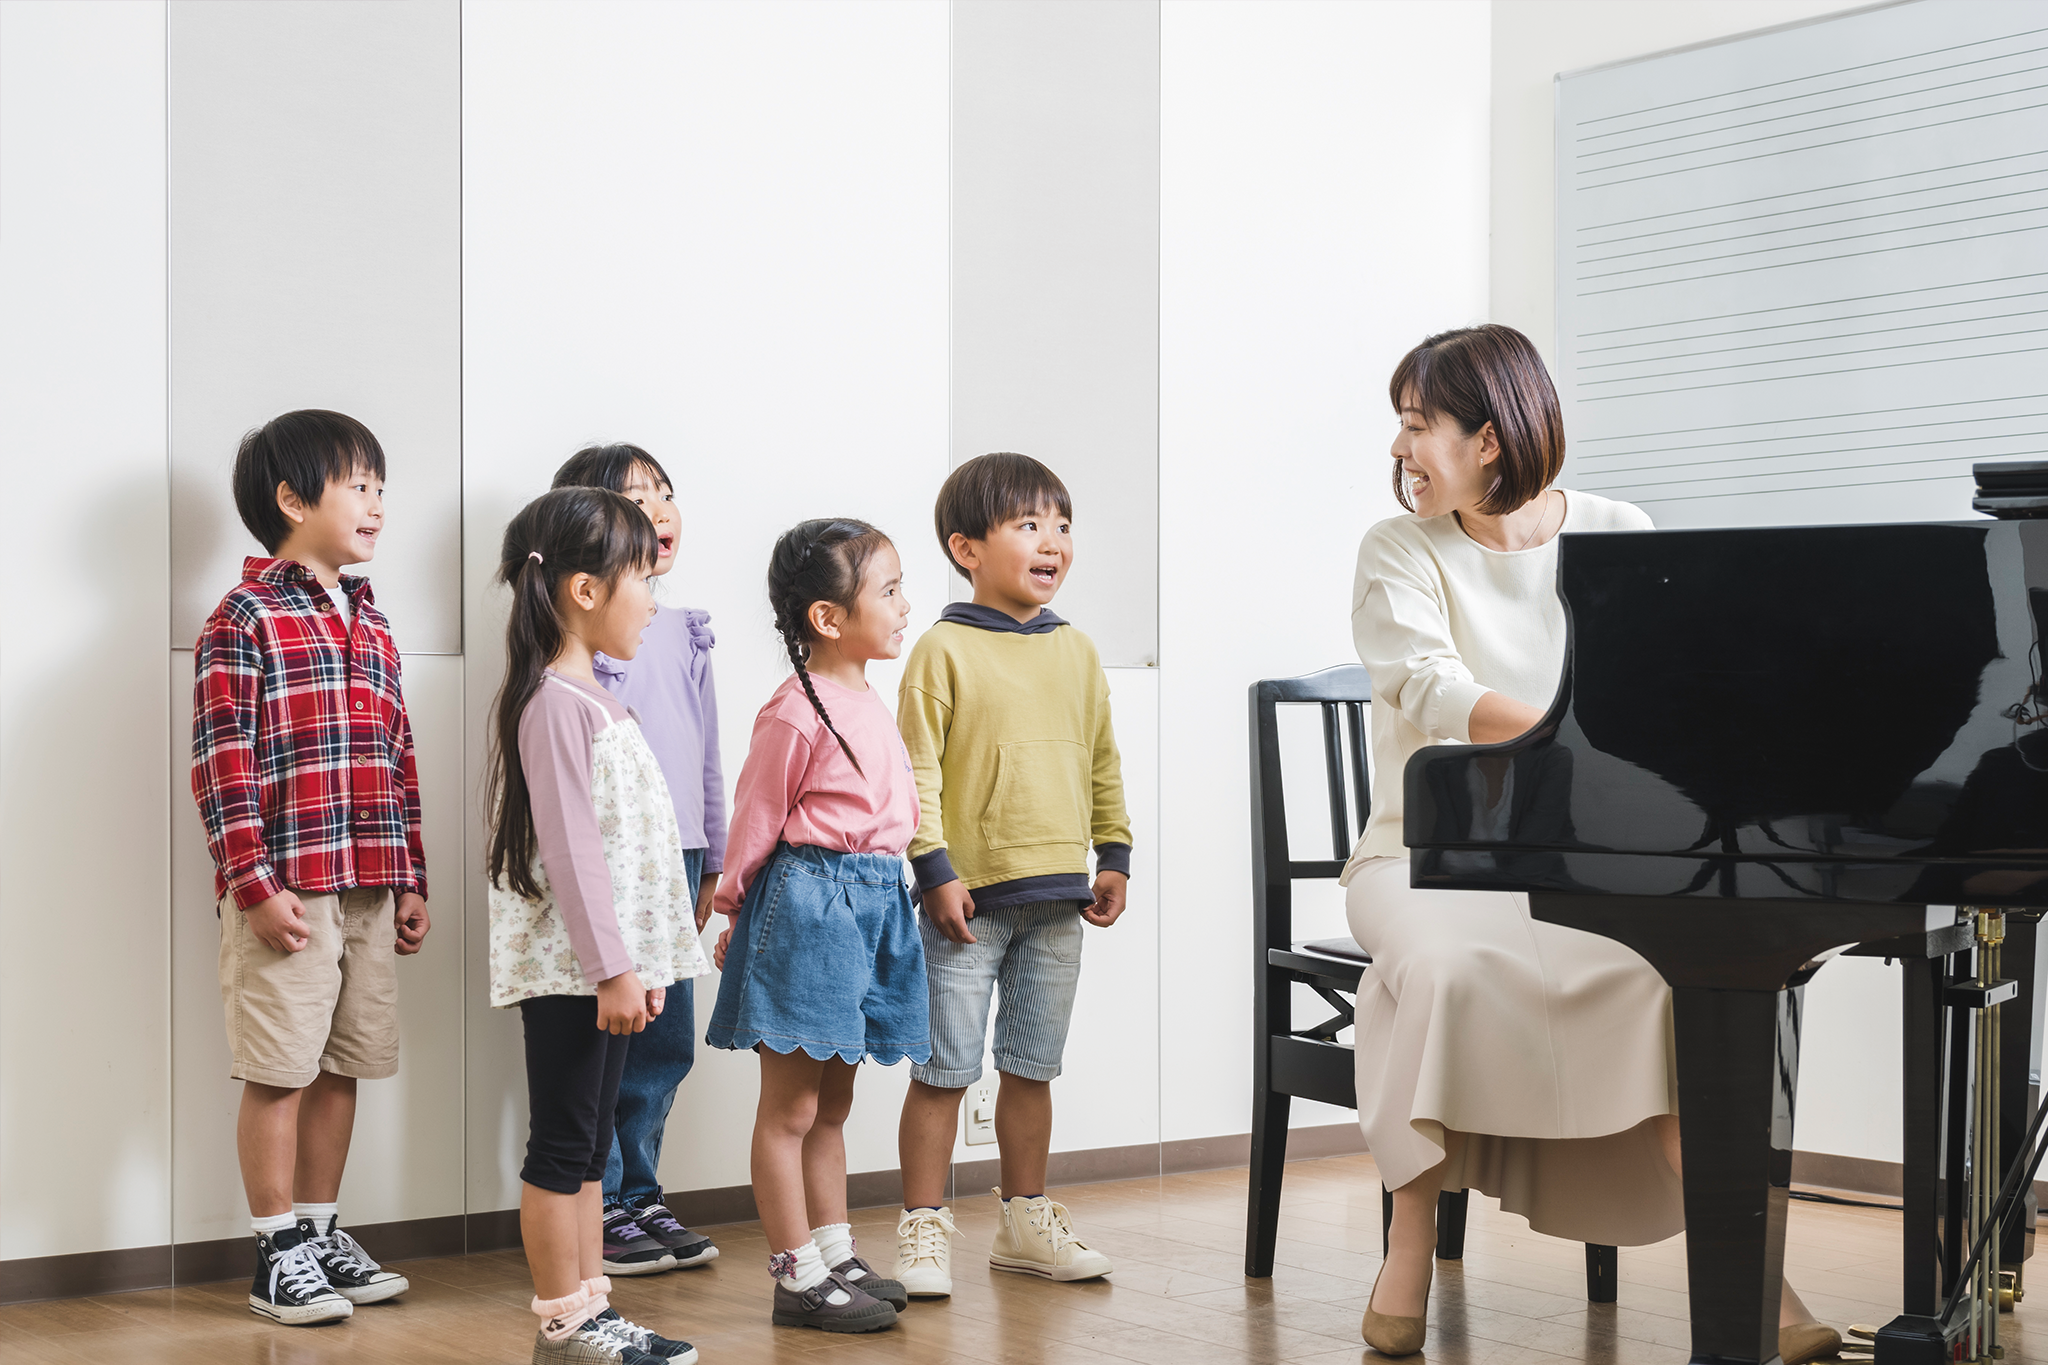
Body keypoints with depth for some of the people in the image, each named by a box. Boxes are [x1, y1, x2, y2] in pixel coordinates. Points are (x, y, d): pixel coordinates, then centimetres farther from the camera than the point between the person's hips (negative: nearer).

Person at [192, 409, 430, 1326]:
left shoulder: (372, 625, 16)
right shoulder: (243, 620, -6)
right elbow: (222, 763, -12)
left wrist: (411, 881, 14)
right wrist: (255, 885, -17)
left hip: (371, 890, 7)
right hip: (286, 890, -7)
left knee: (341, 1067, 12)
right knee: (279, 1070, -1)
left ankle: (322, 1232, 24)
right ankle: (278, 1254, 9)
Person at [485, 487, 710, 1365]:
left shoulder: (593, 699, 16)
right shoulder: (556, 702, -15)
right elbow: (570, 848, -20)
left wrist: (634, 963, 19)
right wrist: (610, 968, -21)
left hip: (607, 961, 10)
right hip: (569, 963, -10)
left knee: (589, 1145, 14)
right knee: (561, 1145, -1)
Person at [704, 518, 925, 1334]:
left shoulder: (871, 705, 10)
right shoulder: (795, 715, -16)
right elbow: (756, 823, -9)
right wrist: (735, 912, -1)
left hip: (872, 900, 9)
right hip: (808, 903, -9)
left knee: (832, 1104, 17)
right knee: (790, 1107, 1)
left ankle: (837, 1258, 27)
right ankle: (797, 1280, 7)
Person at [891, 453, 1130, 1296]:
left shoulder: (1077, 654, 11)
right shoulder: (945, 651, -7)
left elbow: (1102, 762, 17)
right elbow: (916, 767, -9)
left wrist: (1114, 854, 12)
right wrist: (934, 868, -14)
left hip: (1058, 899, 5)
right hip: (970, 895, -5)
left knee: (1031, 1069, 14)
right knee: (945, 1069, 0)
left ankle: (1024, 1220, 26)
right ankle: (924, 1230, 9)